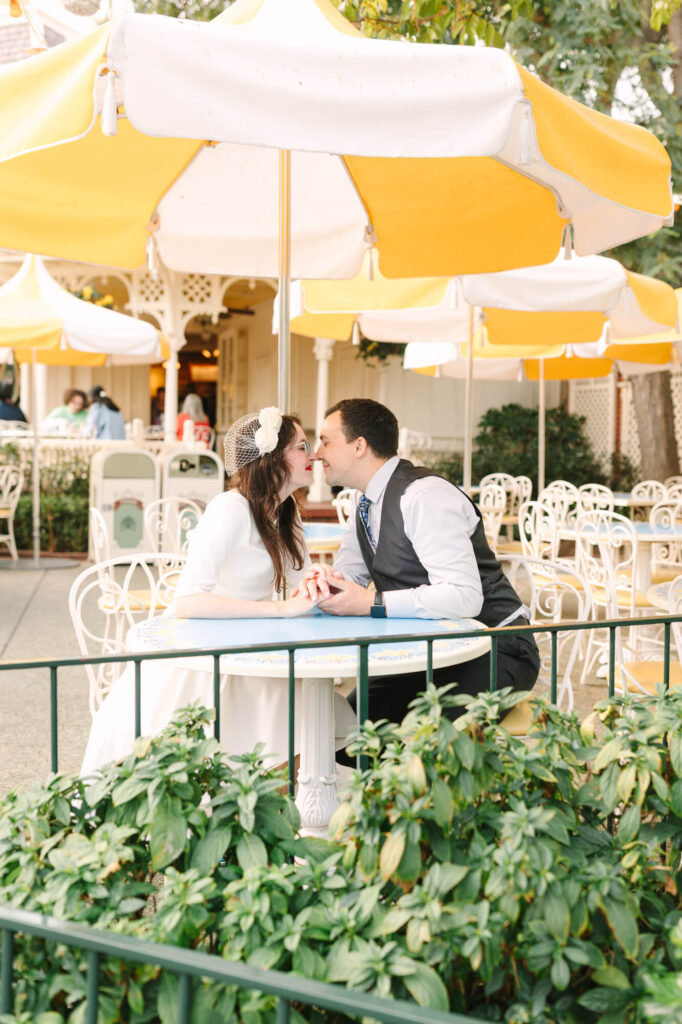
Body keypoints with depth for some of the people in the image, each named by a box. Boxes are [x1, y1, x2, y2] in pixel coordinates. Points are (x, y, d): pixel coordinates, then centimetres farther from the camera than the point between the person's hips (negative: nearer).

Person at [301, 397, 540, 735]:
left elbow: (464, 597, -30)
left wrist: (371, 603, -29)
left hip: (493, 651, -8)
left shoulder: (425, 497, -22)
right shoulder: (366, 508, 9)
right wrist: (323, 582, -17)